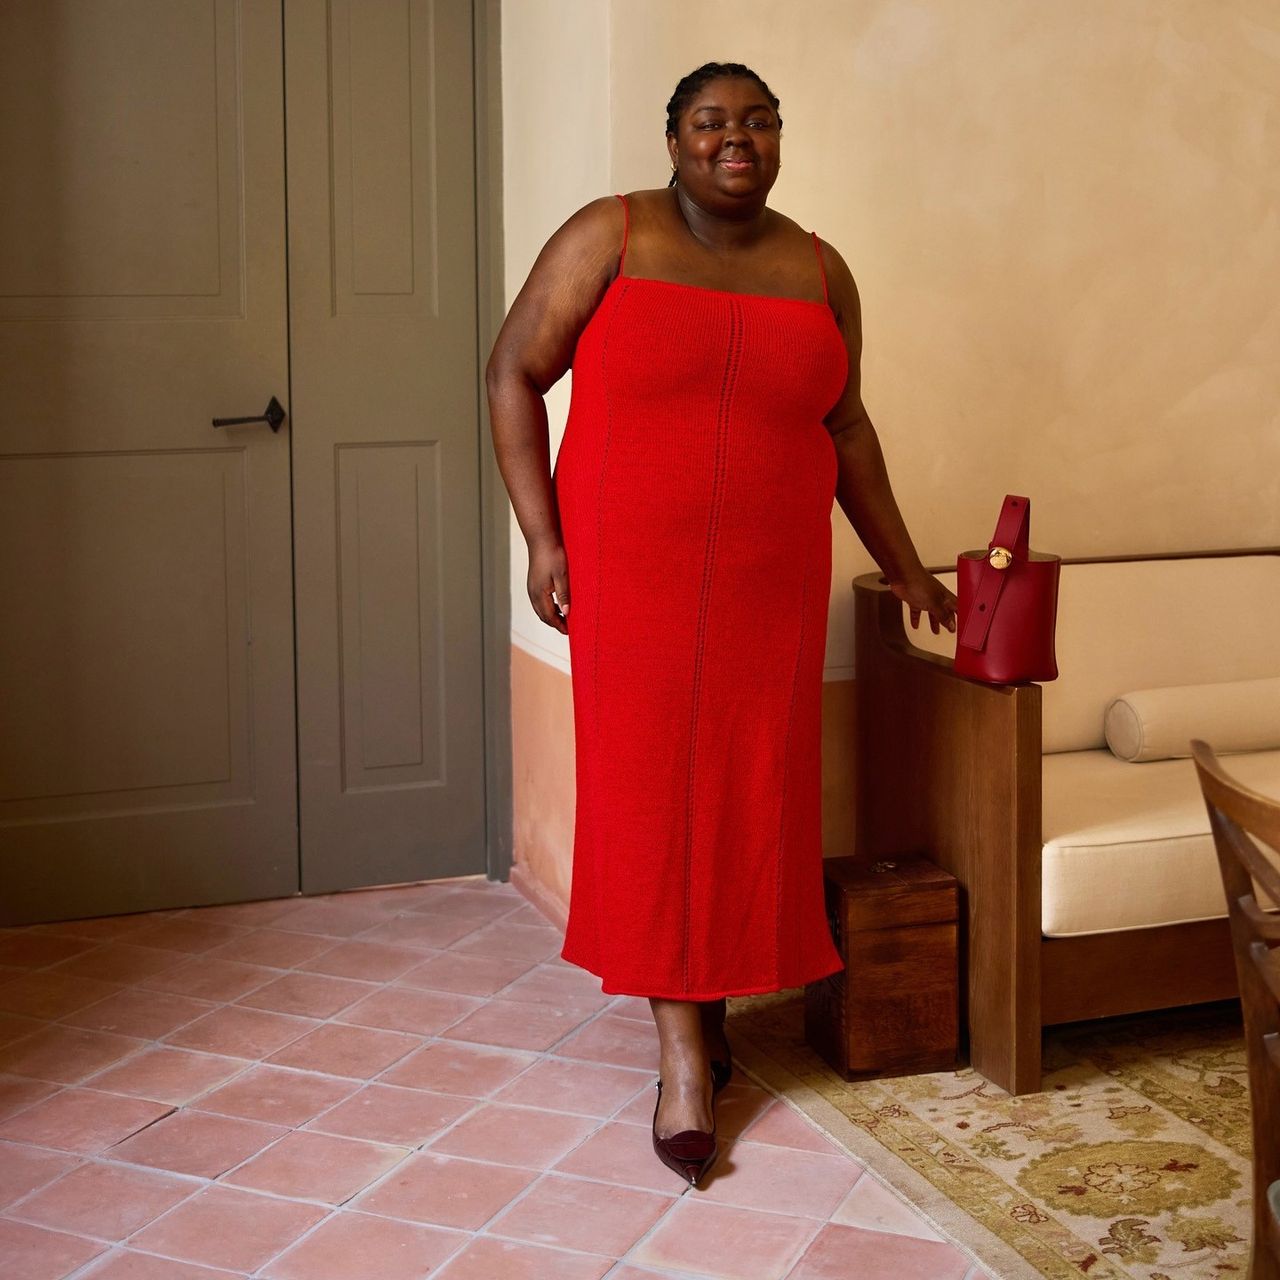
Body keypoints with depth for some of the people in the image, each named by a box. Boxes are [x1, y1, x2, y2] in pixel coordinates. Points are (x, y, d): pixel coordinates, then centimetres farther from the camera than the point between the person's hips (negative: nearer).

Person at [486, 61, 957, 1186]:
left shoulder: (819, 272, 7)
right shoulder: (610, 239, -3)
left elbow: (845, 426, 16)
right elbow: (514, 375, -1)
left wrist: (904, 567, 18)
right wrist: (542, 536, -9)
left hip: (769, 583, 3)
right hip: (630, 574, -3)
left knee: (749, 790, 6)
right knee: (649, 788, -1)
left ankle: (711, 998, 26)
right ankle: (684, 1047, 8)